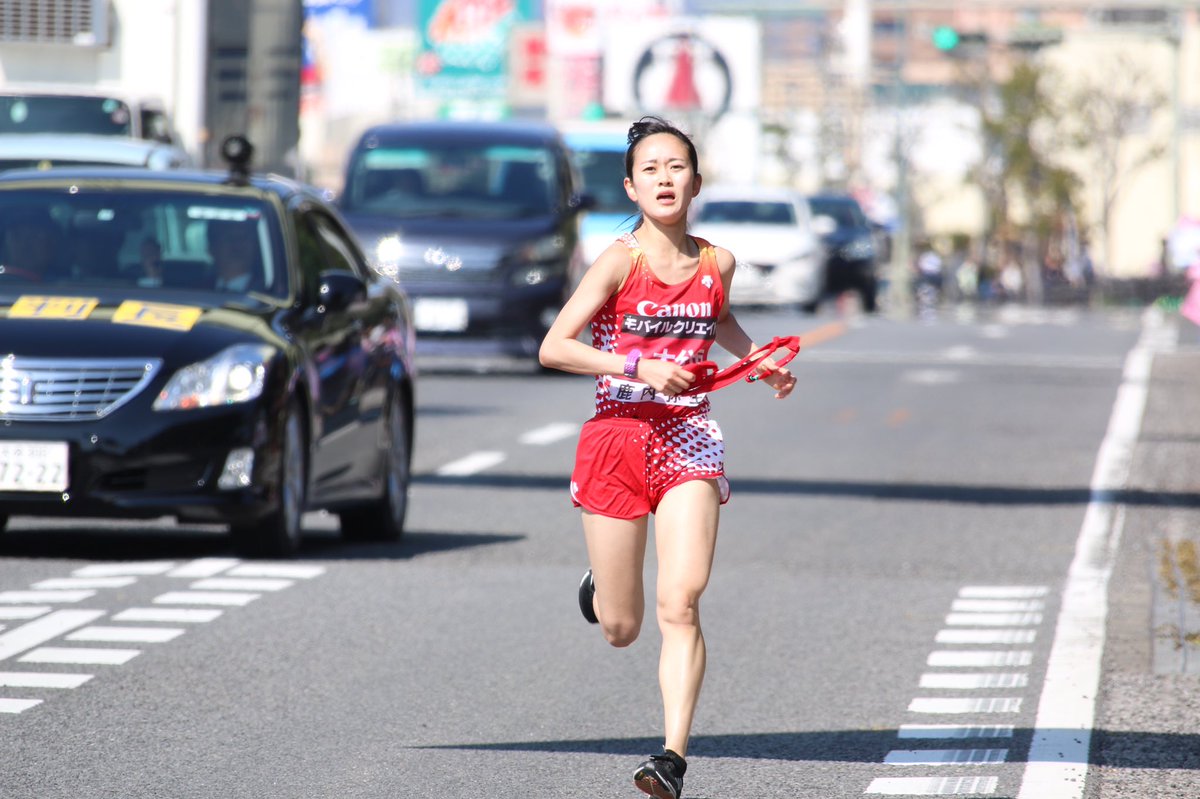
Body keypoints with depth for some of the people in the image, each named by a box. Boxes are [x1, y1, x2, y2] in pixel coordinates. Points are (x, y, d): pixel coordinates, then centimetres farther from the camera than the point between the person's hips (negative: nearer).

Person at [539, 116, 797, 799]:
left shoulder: (716, 263, 6)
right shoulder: (620, 261, -7)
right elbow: (553, 347, -12)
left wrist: (761, 361, 14)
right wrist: (638, 367, -19)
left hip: (690, 440, 2)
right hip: (618, 434, -2)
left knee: (681, 603, -16)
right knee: (621, 629, 8)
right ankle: (600, 587, 45)